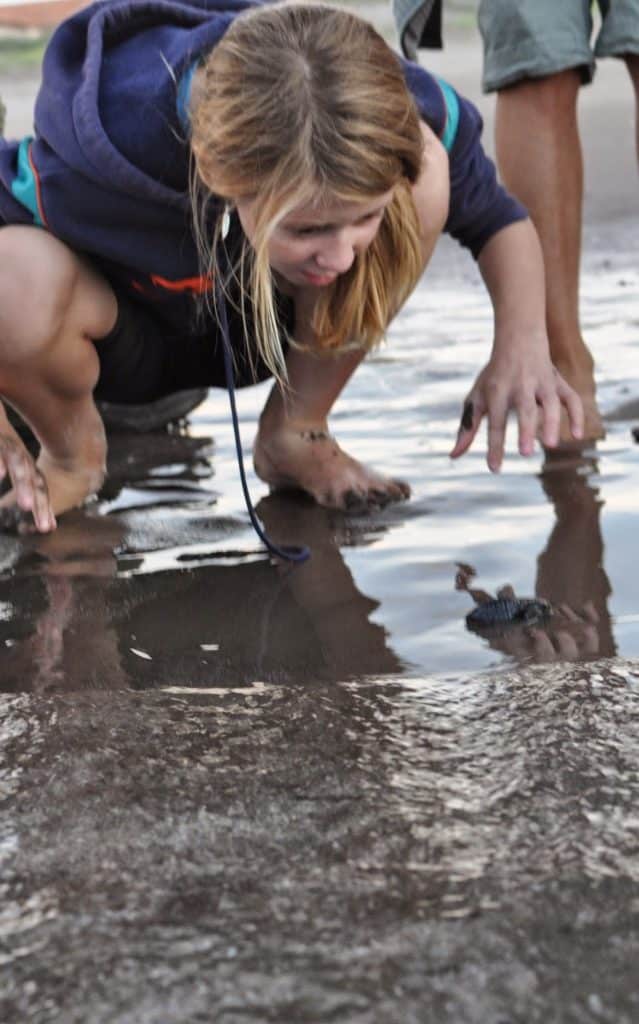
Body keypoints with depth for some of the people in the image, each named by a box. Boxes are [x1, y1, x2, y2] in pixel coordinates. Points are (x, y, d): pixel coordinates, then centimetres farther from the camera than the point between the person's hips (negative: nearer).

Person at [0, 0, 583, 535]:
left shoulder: (401, 115, -30)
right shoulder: (102, 155, -39)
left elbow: (496, 217, -11)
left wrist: (523, 342, -29)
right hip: (126, 337, -2)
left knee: (428, 175, -27)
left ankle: (295, 436, -6)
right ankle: (70, 451, -2)